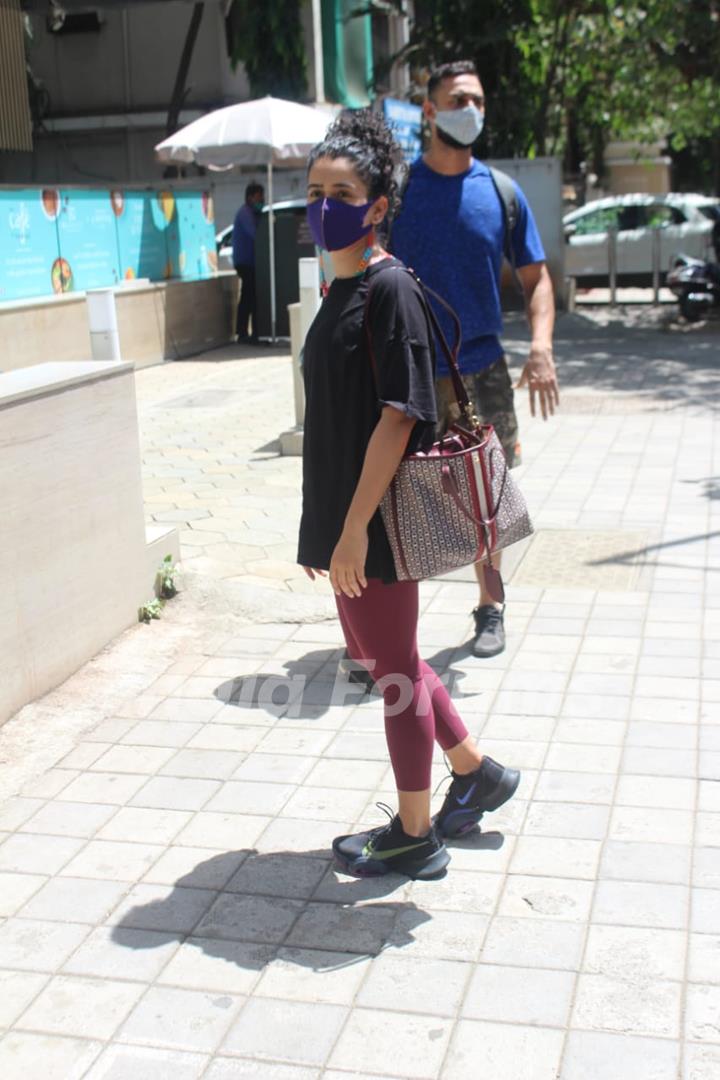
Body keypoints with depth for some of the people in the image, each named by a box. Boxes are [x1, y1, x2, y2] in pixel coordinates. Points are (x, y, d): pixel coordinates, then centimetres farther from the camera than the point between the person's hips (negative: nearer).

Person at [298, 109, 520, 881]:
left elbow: (398, 417, -20)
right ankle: (476, 772, 38)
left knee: (394, 670, 5)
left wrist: (354, 528, -22)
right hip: (342, 513, 9)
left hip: (376, 521, -9)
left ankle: (415, 836, 23)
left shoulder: (390, 287, -15)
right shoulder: (341, 289, 11)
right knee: (375, 654, 20)